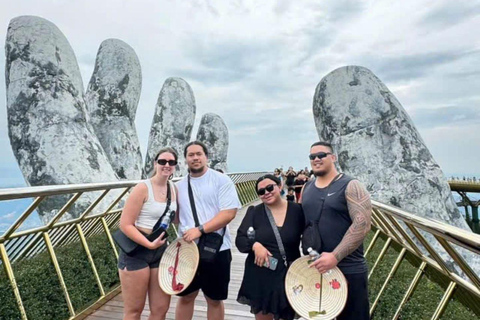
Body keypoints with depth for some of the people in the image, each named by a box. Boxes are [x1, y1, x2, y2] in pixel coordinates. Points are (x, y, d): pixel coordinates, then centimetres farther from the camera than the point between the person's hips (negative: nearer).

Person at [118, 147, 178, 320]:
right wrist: (149, 244, -24)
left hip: (160, 251, 6)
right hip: (136, 251, -6)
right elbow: (125, 224, -17)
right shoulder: (143, 188, -15)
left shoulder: (173, 189, 4)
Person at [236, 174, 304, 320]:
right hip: (259, 277, 1)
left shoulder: (297, 210, -4)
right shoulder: (254, 212, -2)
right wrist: (255, 245, -24)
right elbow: (240, 239, -5)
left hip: (289, 276, 0)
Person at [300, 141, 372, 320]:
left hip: (347, 270, -5)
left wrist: (335, 256, -23)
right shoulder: (307, 189, 8)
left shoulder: (350, 186, -10)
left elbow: (363, 224, -19)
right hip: (313, 268, 6)